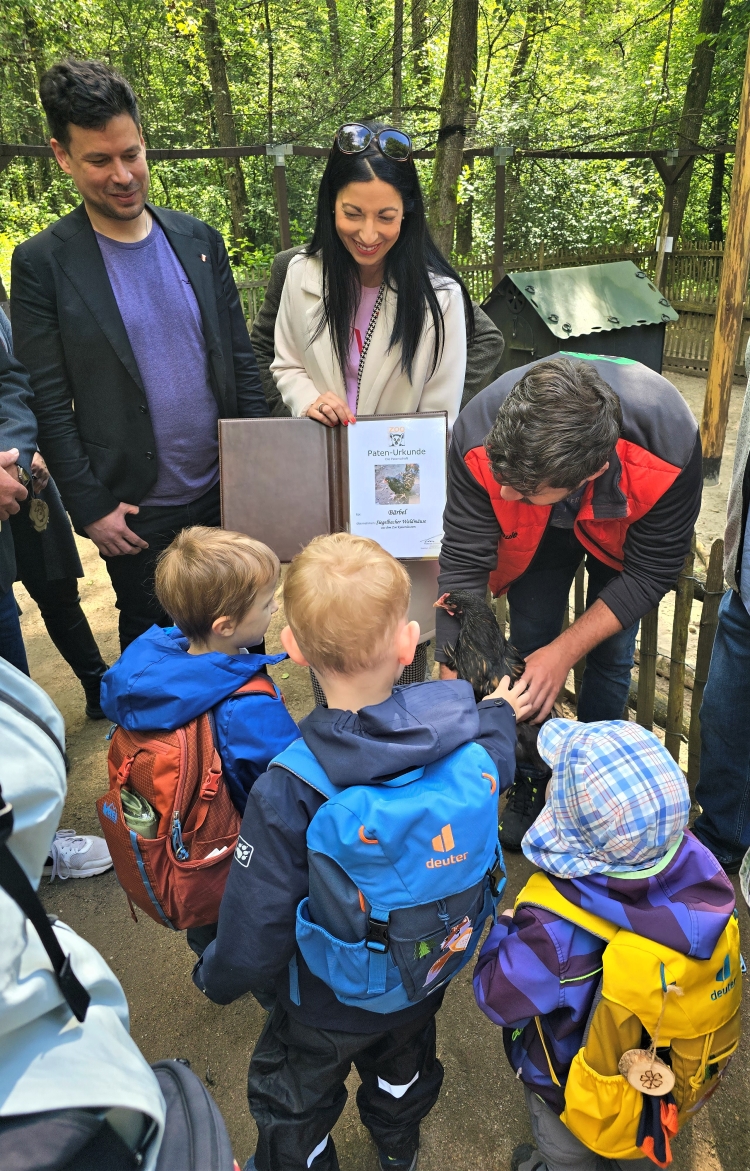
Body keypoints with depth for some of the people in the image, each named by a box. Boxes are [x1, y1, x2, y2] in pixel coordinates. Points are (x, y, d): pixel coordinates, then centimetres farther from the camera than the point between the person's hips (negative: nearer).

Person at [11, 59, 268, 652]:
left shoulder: (200, 240, 3)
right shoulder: (42, 263, -8)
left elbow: (241, 357, 6)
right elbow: (48, 405, -8)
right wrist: (91, 507, -11)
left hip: (227, 492, 3)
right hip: (137, 513, -3)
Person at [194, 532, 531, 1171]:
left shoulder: (286, 794, -39)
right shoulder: (459, 736, -29)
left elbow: (254, 934, -29)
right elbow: (493, 782, -5)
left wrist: (215, 977, -6)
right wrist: (498, 718, 15)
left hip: (330, 1004, -4)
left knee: (293, 1103, 29)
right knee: (402, 1070, 38)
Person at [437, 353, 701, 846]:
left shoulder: (671, 441, -43)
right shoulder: (479, 434, -41)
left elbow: (651, 572, -27)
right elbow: (463, 563, -31)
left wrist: (566, 650, -31)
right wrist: (453, 680, -34)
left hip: (625, 529, 0)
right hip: (536, 534, 1)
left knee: (612, 654, -3)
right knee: (529, 645, -1)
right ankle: (529, 784, 22)